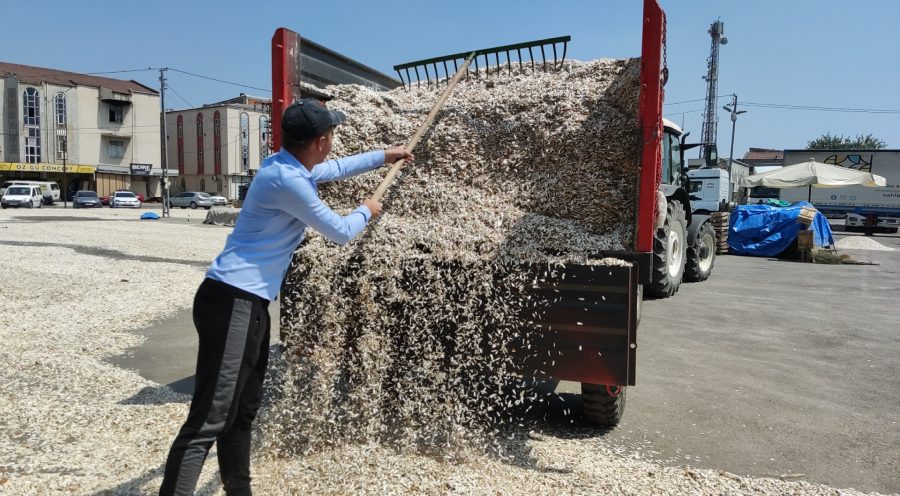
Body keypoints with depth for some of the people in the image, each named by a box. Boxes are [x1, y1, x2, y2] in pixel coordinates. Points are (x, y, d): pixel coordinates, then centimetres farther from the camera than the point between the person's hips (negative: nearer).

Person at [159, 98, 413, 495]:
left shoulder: (291, 167, 12)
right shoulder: (287, 179, -18)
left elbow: (336, 169, 34)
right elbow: (341, 233, -9)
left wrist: (384, 156, 40)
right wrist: (366, 211, 12)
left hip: (251, 303, 10)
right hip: (231, 302, -10)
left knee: (242, 412, 18)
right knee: (208, 421, -13)